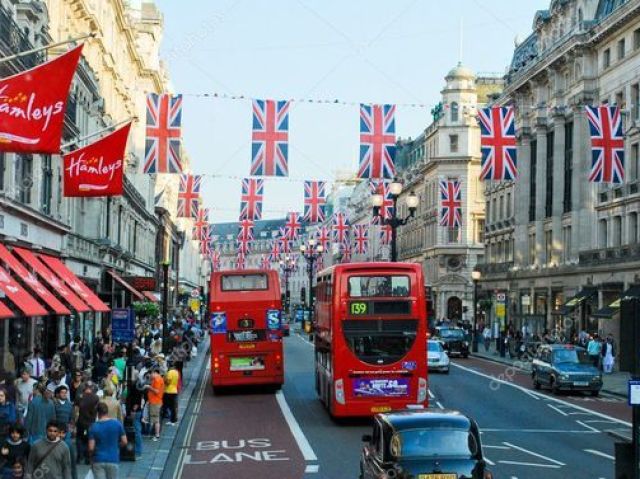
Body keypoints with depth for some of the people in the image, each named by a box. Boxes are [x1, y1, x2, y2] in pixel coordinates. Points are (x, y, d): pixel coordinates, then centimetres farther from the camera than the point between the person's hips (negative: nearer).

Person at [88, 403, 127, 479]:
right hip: (113, 460, 1)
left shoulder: (94, 427, -6)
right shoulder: (117, 424, -3)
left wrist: (92, 454, 12)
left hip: (98, 461, -1)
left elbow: (91, 448, -9)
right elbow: (124, 442, 0)